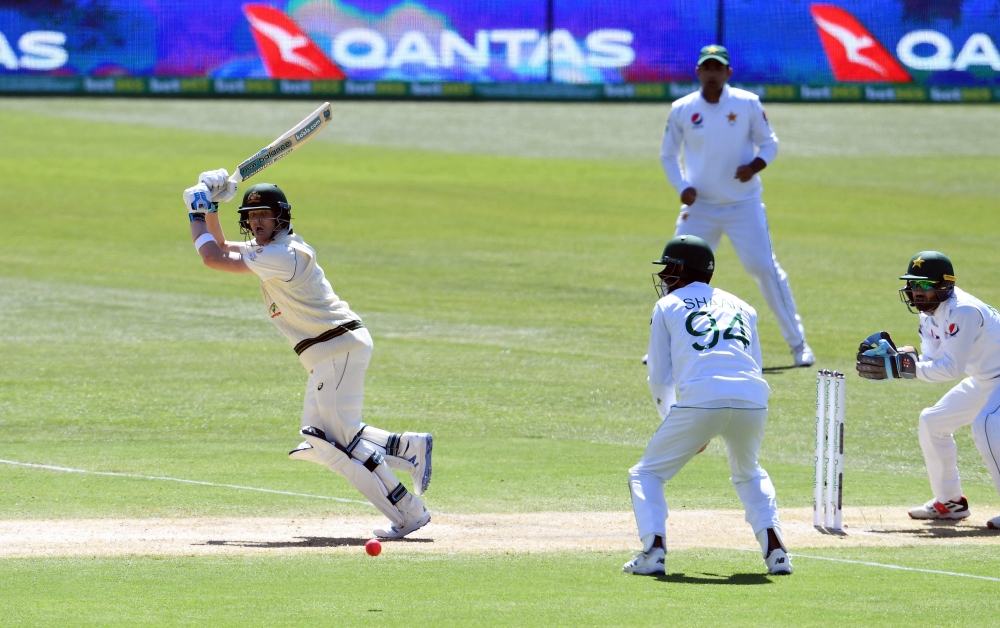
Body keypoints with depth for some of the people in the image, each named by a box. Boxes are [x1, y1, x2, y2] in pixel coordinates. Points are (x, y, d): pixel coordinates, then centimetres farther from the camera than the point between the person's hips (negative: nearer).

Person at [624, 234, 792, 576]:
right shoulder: (741, 307, 28)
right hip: (753, 402, 4)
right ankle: (774, 547, 13)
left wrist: (671, 420, 30)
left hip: (698, 400, -4)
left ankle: (654, 550, -5)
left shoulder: (668, 306, 17)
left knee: (646, 474, 14)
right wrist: (708, 429, 32)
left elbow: (660, 378, 13)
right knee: (749, 474, 31)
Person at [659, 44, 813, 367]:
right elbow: (668, 155, 10)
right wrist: (682, 187, -7)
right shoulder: (682, 110, -1)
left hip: (744, 206, -2)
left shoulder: (747, 104, -5)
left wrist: (756, 164, -18)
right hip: (700, 207, 2)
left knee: (765, 268, -8)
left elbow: (769, 143, 4)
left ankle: (797, 343, 1)